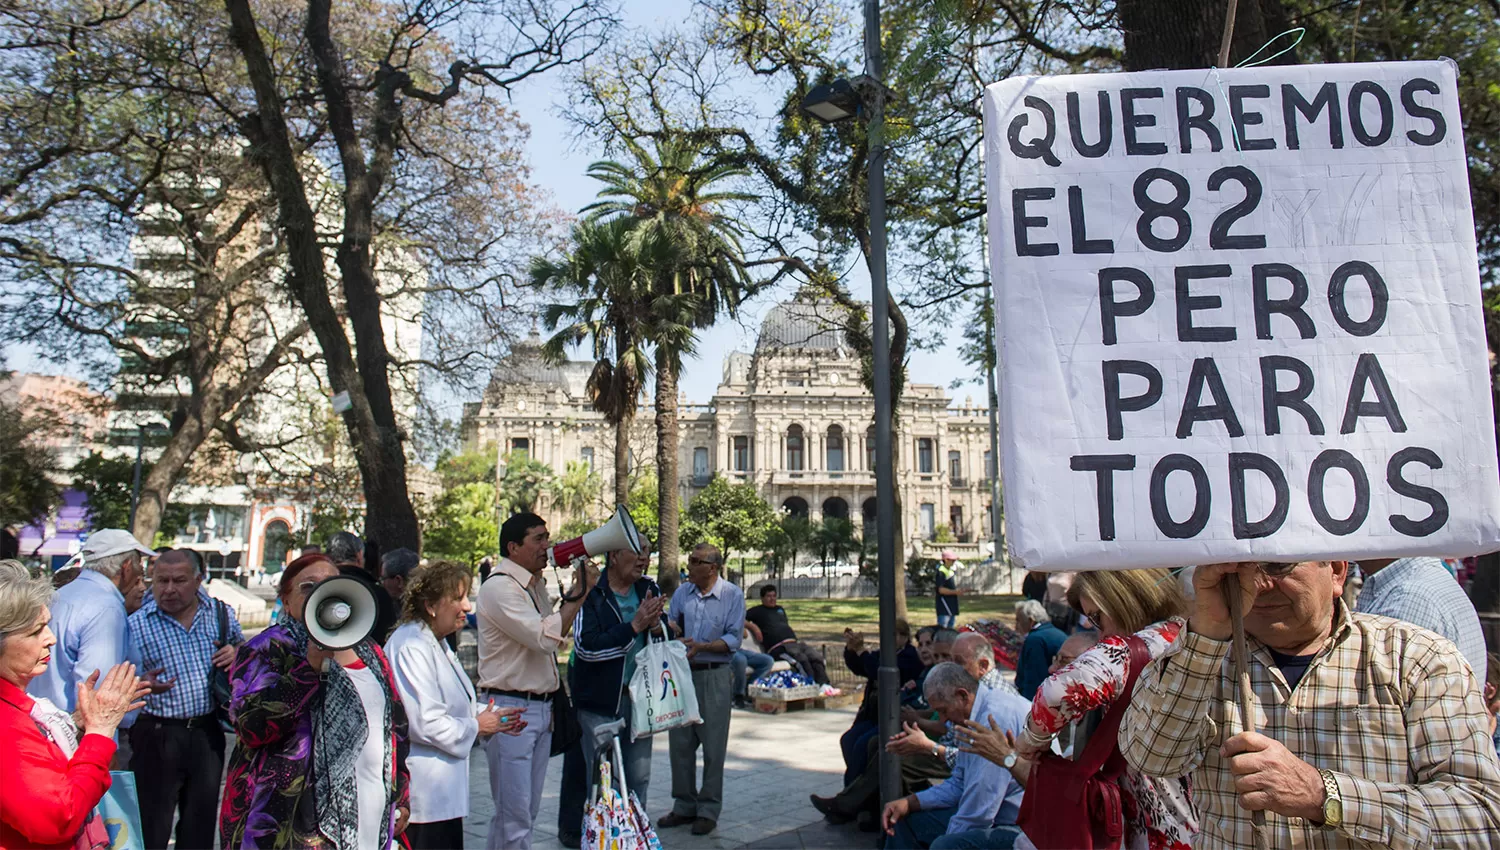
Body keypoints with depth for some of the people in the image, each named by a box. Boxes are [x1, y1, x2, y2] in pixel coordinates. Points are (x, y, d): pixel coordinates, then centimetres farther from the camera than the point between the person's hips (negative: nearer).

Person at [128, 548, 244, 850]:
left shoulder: (221, 614, 3)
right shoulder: (136, 625, -6)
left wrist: (236, 653, -5)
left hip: (207, 733, 3)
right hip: (157, 735, -3)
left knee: (201, 825, 15)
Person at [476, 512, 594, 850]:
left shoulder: (536, 585, 13)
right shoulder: (499, 587, -15)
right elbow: (545, 638, -23)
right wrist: (579, 591, -18)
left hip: (542, 707, 9)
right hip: (510, 708, -9)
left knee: (528, 811, 15)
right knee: (515, 816, -5)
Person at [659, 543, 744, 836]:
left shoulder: (732, 595, -5)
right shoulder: (682, 593, 6)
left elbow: (733, 639, -9)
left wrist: (701, 646, -21)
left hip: (713, 676, -4)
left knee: (713, 746, 3)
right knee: (680, 743, 9)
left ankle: (709, 809, 15)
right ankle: (684, 805, 23)